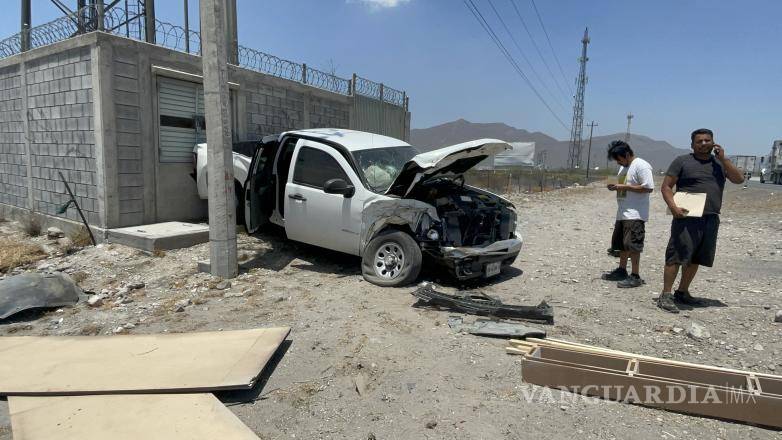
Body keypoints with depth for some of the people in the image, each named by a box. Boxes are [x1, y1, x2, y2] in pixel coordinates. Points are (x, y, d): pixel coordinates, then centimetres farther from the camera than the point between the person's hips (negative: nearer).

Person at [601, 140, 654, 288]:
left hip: (635, 214, -10)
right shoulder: (624, 167, 17)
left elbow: (648, 188, -21)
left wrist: (624, 187, -20)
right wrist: (615, 186, 4)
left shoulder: (641, 165, -13)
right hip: (622, 213, 10)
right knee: (622, 244, 17)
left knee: (633, 245, -6)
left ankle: (635, 277, 2)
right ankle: (622, 271, 29)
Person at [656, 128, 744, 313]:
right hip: (687, 217, -6)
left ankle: (682, 292, 22)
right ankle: (665, 295, -7)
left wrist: (723, 158, -2)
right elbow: (666, 186, -4)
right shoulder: (682, 161, 1)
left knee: (695, 259, 11)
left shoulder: (720, 162, 16)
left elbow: (739, 179, 5)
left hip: (711, 219, 6)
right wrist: (673, 207, -19)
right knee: (676, 256, -9)